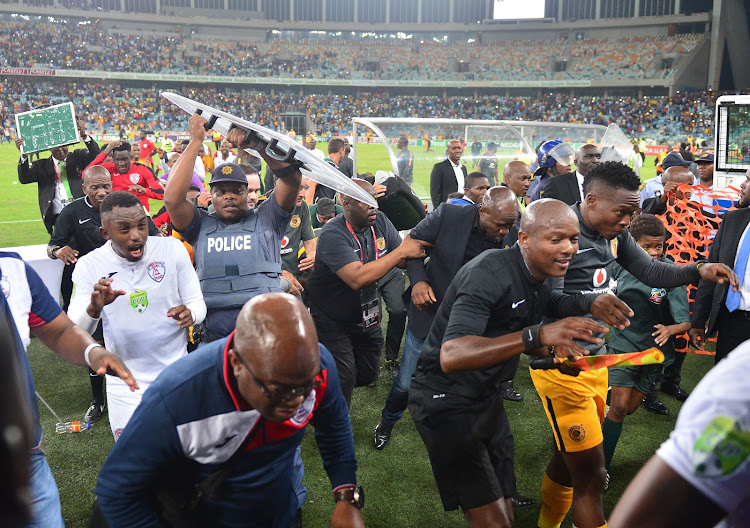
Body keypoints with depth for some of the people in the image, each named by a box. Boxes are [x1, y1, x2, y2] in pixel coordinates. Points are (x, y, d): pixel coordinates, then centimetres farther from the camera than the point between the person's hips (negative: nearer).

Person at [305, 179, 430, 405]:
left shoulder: (380, 221, -6)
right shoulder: (333, 234, -26)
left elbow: (405, 259, -6)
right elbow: (357, 278, -38)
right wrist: (402, 251, -34)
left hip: (365, 315, 7)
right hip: (332, 320, -6)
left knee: (368, 374, 15)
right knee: (344, 380, -7)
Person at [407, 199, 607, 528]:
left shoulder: (540, 282, 2)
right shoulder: (490, 272, -25)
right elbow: (451, 357, -38)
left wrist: (555, 351, -3)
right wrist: (537, 335, -45)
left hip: (486, 397, 8)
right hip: (445, 399, -8)